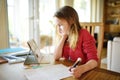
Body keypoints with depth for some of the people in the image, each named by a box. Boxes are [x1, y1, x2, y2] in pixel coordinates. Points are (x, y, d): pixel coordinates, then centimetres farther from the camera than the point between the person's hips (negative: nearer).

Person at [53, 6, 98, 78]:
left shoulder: (84, 34, -14)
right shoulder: (63, 36, 3)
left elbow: (94, 60, -21)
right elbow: (56, 57, -4)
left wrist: (82, 69, -39)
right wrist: (63, 37, -9)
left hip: (83, 73, -4)